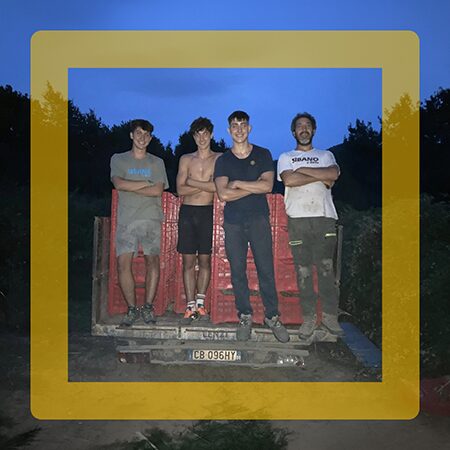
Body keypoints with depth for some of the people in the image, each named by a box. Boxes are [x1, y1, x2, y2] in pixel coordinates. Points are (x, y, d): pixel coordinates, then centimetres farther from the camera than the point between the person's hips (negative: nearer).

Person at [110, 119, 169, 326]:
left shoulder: (156, 162, 12)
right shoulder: (118, 159, 12)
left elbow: (158, 191, -2)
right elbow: (119, 184, -6)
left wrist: (130, 188, -4)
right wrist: (147, 183, -3)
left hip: (151, 218, 1)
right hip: (126, 219, 0)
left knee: (152, 262, -3)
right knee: (123, 263, -9)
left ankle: (148, 307, 7)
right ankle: (132, 308, 1)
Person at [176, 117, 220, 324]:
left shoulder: (219, 159, 5)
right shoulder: (186, 159, 9)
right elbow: (180, 189, 0)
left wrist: (193, 182, -6)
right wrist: (206, 186, -7)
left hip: (208, 212, -1)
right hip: (188, 212, 1)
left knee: (205, 260, 4)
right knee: (188, 261, 0)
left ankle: (200, 302, 13)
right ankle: (190, 306, 3)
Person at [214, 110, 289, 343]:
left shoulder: (263, 155, 8)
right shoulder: (223, 160, 7)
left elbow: (268, 186, -8)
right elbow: (223, 194, -8)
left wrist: (237, 183, -7)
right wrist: (255, 187, -7)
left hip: (259, 219, -1)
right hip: (233, 222, 1)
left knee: (266, 268, -2)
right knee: (237, 270, 3)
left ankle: (272, 316, 8)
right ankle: (244, 317, 14)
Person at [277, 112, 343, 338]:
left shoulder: (326, 155, 21)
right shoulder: (286, 157, 17)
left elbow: (334, 174, -2)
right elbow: (289, 180, -5)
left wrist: (302, 170, -1)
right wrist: (321, 178, -1)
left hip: (324, 217, 1)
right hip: (297, 219, -1)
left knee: (326, 268, -2)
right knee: (303, 270, -2)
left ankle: (330, 315, 6)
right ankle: (309, 317, 5)